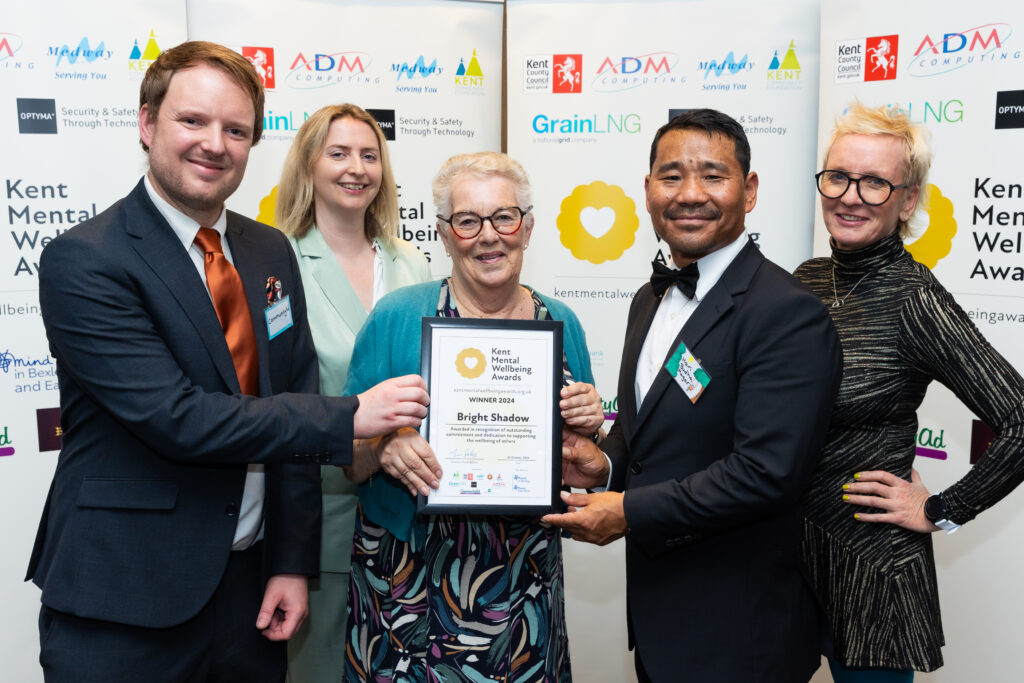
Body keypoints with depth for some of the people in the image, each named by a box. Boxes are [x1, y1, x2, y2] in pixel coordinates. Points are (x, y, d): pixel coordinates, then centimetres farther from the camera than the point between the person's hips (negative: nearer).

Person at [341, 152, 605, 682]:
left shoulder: (560, 324, 3)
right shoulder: (396, 317, -6)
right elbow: (348, 456, -4)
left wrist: (586, 427, -10)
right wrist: (383, 448, -25)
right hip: (410, 583, -2)